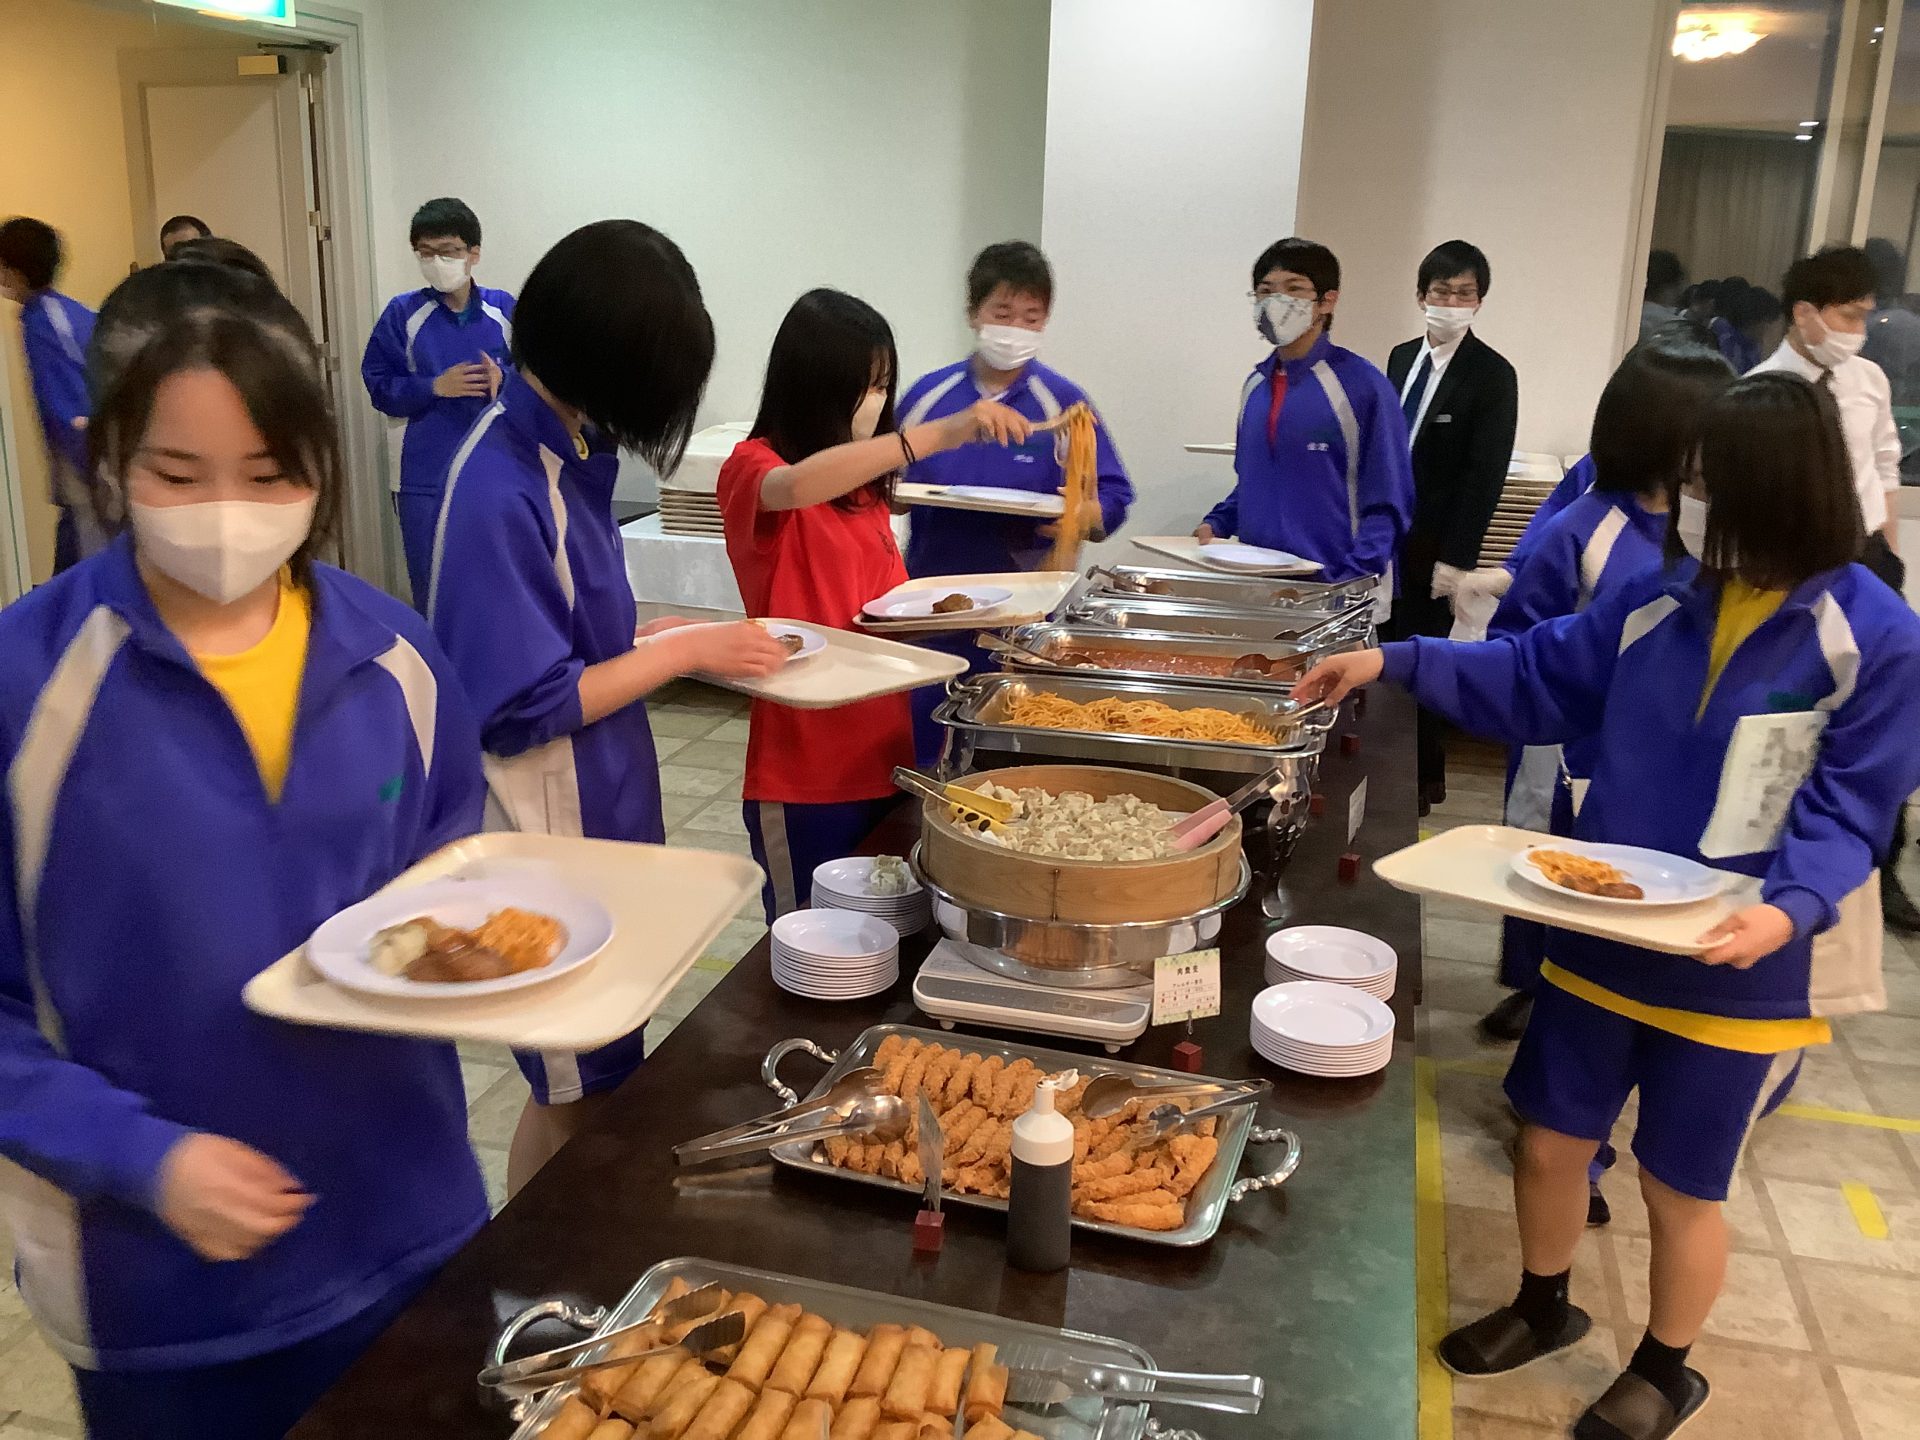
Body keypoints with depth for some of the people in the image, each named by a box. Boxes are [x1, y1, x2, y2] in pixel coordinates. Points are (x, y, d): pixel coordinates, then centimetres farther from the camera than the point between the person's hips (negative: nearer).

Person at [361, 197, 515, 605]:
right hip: (427, 479, -1)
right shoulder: (403, 313, -2)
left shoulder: (504, 310, 1)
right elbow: (380, 388, -1)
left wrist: (503, 382, -15)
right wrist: (435, 387, -16)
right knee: (432, 591, 4)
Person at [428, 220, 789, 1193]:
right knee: (574, 1092, 7)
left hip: (603, 805, 9)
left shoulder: (569, 450, 3)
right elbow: (529, 704, -23)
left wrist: (663, 633, 2)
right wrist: (684, 652, -17)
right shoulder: (501, 491, -24)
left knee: (602, 1073, 21)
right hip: (549, 827, -9)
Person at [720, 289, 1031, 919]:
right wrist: (941, 434, -40)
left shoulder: (865, 484, 14)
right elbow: (797, 486, -33)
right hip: (805, 776, -7)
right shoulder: (752, 468, -9)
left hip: (883, 759, 7)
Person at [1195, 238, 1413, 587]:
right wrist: (1215, 525, 3)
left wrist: (1349, 585, -20)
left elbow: (1386, 505, -9)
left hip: (1329, 583, -5)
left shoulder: (1362, 386, -7)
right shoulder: (1256, 385, 10)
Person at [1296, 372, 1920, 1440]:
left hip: (1736, 962, -4)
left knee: (1682, 1186, 13)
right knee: (1551, 1141, 17)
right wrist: (1398, 661, -4)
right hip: (1600, 933, 5)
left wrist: (1790, 910, -32)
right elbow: (1535, 680, 7)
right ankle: (1543, 1309, 44)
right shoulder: (1663, 599, 0)